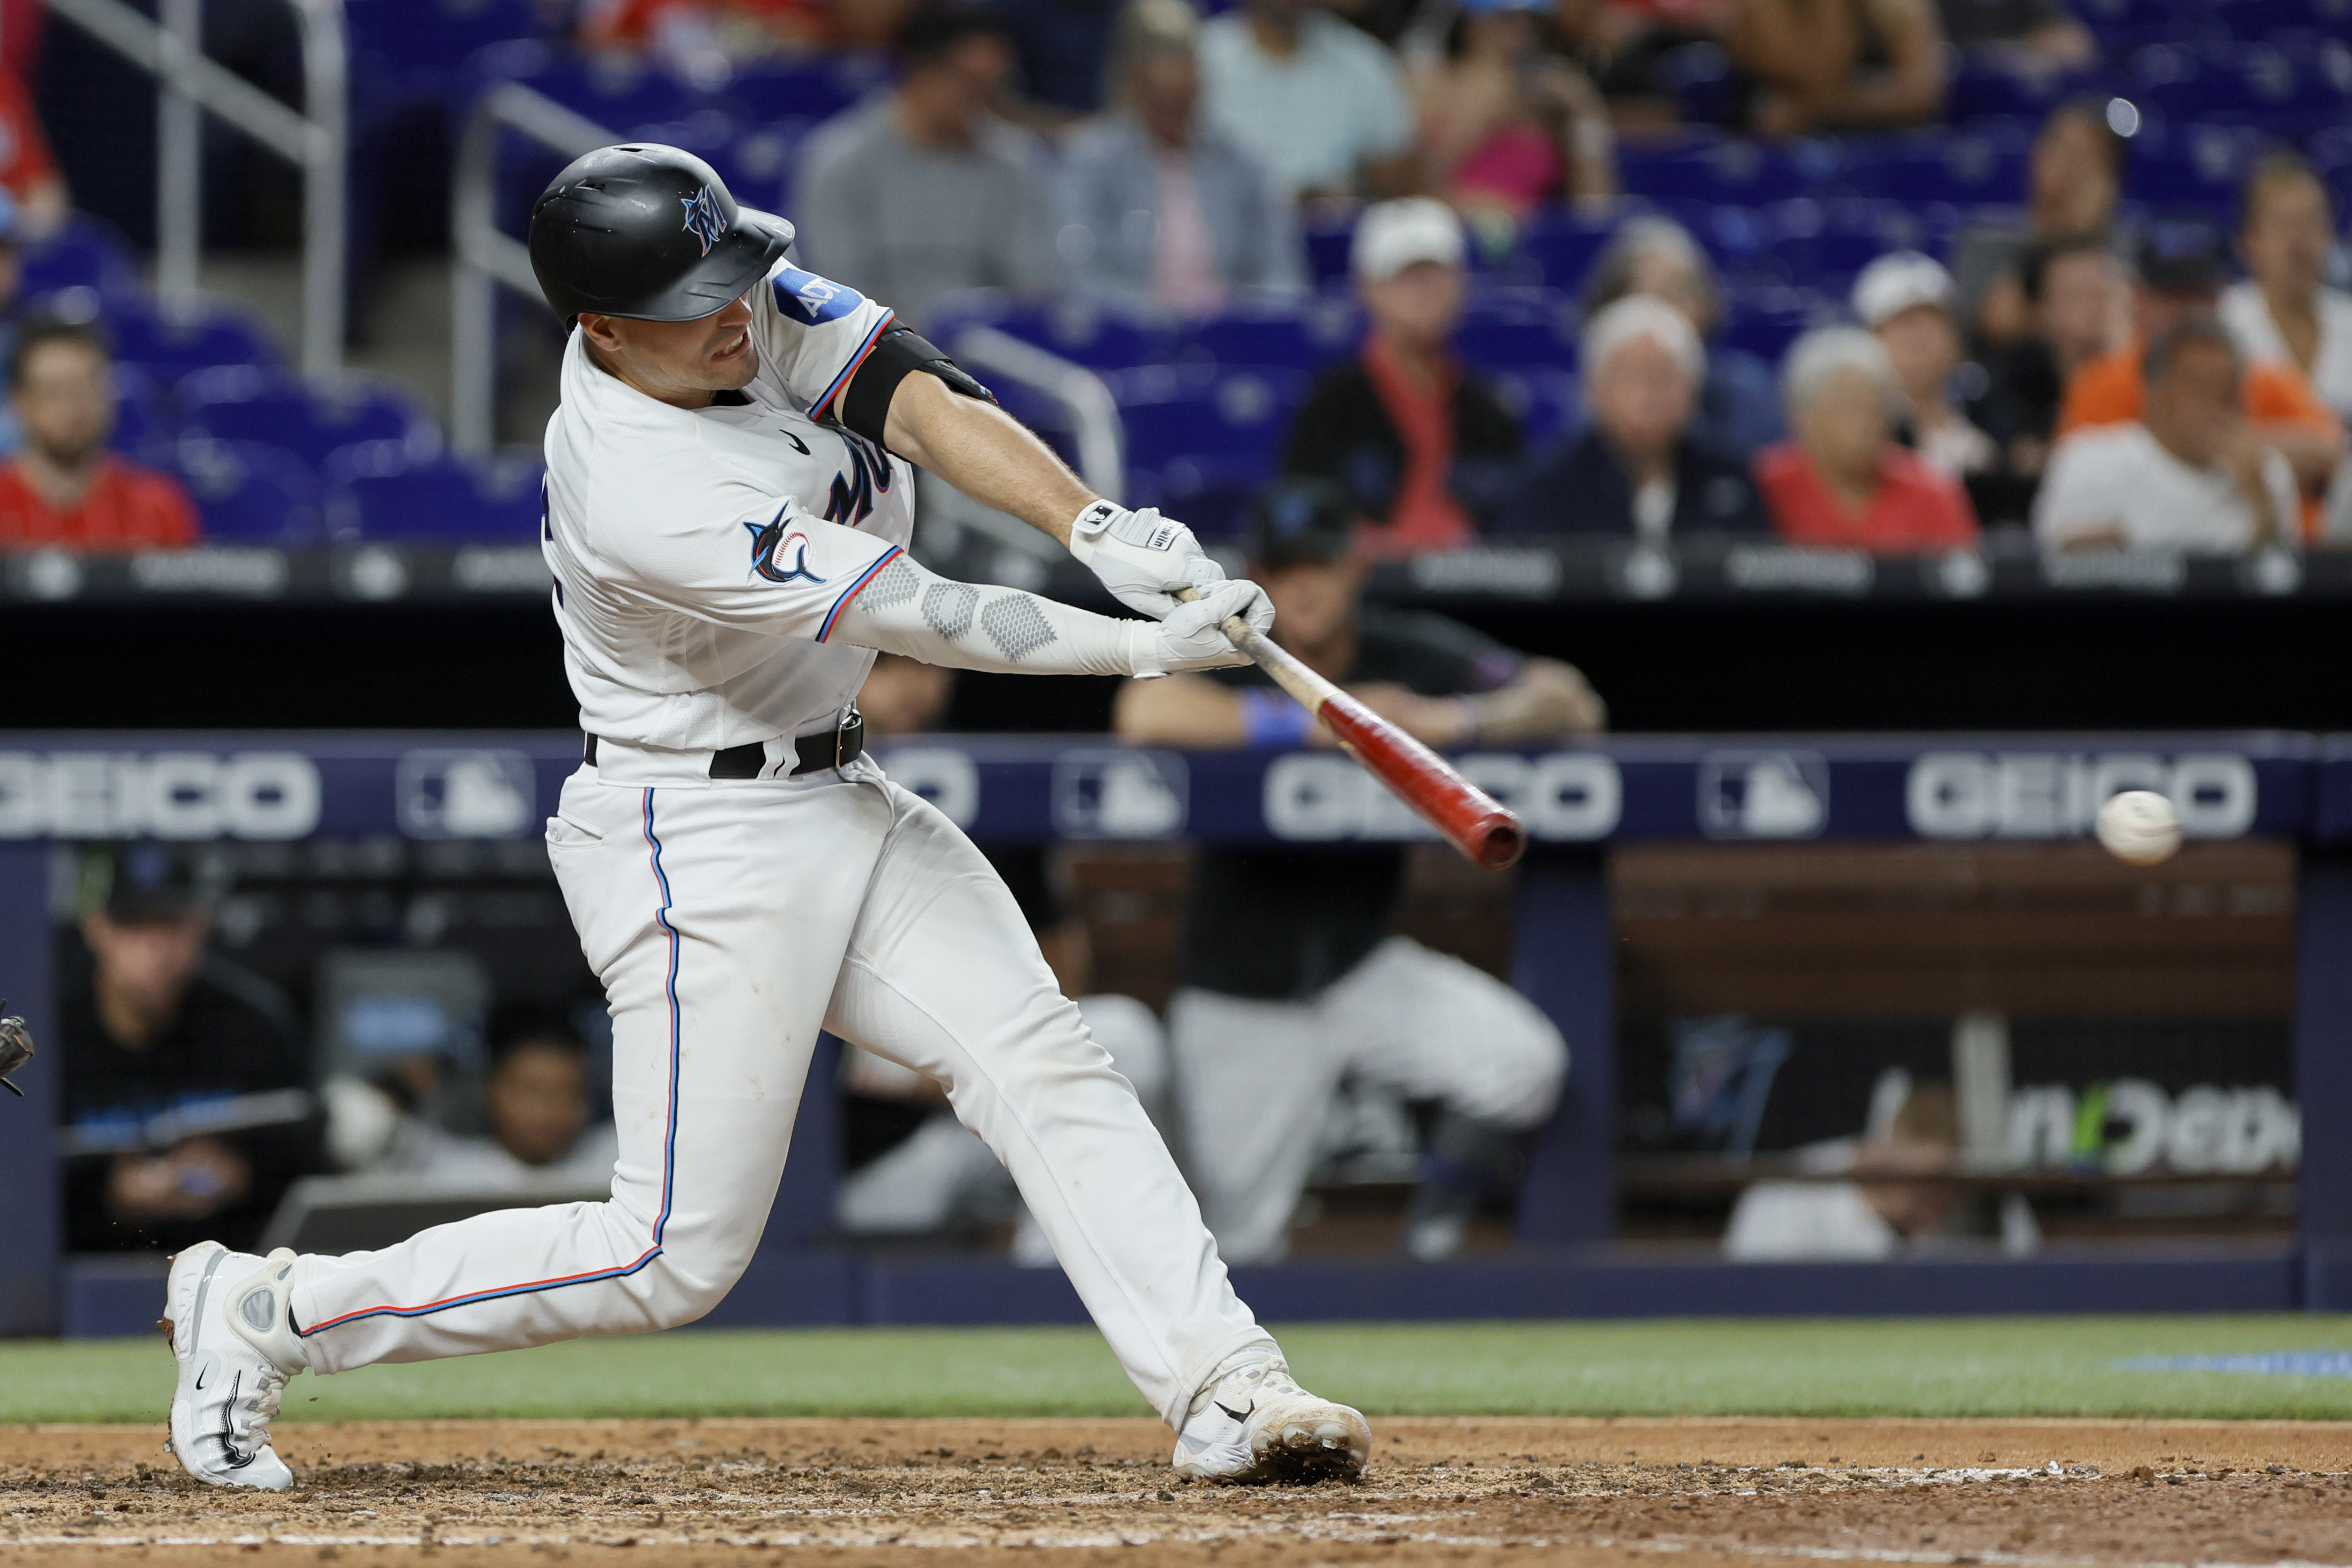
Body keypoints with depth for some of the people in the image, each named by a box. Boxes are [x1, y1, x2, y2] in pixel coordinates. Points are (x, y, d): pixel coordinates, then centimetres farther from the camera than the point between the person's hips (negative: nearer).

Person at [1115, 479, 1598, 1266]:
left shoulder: (1412, 654, -6)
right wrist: (1326, 722, -36)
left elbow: (1571, 701, -11)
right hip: (1243, 1001, -2)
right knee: (1242, 1253, 0)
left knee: (1524, 1060, -24)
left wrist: (1450, 721, -29)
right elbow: (1145, 713, -37)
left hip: (1364, 972, 2)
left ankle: (1432, 1233, 0)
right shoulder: (1224, 654, -14)